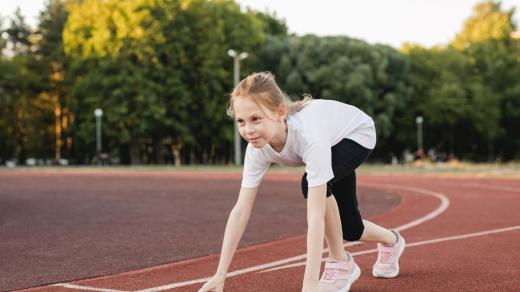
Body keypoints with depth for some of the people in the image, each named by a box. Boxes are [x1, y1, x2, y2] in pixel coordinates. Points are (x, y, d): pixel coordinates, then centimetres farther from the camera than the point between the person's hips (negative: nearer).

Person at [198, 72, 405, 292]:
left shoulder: (309, 135, -47)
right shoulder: (257, 147, -29)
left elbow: (315, 215, -49)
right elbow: (240, 210, -28)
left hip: (357, 134, -6)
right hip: (334, 139, 6)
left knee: (313, 184, -33)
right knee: (348, 230, 7)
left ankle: (341, 264, -11)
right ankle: (391, 242, 43)